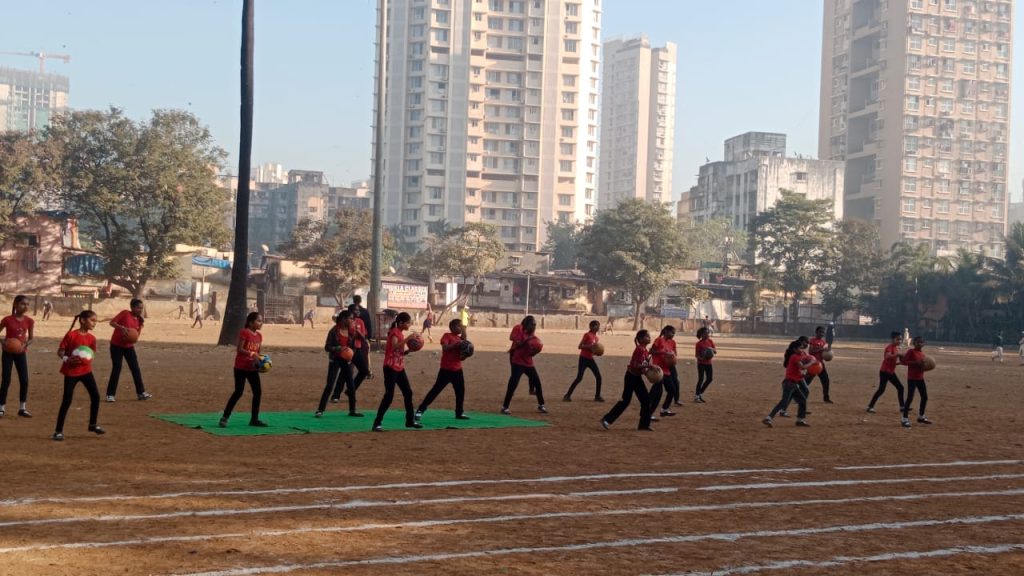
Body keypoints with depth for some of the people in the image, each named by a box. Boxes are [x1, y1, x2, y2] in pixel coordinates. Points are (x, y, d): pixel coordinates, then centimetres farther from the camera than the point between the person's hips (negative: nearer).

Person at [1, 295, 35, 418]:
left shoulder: (29, 321, -4)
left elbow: (31, 337, 3)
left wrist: (25, 345, -16)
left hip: (21, 353, 3)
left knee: (24, 381, -1)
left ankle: (22, 408, 10)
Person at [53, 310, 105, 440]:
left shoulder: (91, 338, 3)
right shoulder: (71, 335, -13)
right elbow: (60, 351, -9)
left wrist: (88, 359, -10)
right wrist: (66, 359, -28)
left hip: (86, 371, 5)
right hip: (71, 372, -5)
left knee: (95, 396, 3)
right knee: (67, 401, -6)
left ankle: (93, 425, 21)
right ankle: (58, 431, 2)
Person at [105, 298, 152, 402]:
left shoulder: (139, 320, 5)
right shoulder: (125, 313, -10)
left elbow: (136, 336, 6)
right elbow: (112, 322, -14)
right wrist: (122, 328, -30)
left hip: (129, 346, 6)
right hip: (116, 345, -6)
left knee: (135, 369, 2)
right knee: (116, 369, -7)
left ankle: (141, 392, 8)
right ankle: (110, 394, 1)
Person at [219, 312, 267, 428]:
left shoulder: (259, 335, 9)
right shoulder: (244, 332, -13)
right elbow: (239, 349, -19)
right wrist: (252, 354, -29)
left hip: (253, 368, 7)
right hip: (241, 367, -7)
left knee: (258, 392, 4)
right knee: (238, 392, -10)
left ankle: (254, 419, 14)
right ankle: (224, 417, 0)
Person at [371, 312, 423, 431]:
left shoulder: (401, 333, 14)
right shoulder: (395, 332, -13)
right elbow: (394, 347, -31)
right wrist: (408, 338, -31)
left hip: (400, 368, 9)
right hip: (390, 368, -9)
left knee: (408, 393, 11)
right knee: (389, 396, -12)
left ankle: (410, 420, 22)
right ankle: (377, 423, -8)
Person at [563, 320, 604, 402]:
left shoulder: (597, 337, 10)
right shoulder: (587, 335, -12)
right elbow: (580, 346, -16)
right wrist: (590, 346, -25)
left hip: (590, 359, 8)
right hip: (583, 358, -8)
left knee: (598, 376, 3)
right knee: (579, 378, -12)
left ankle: (597, 396, 13)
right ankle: (567, 395, -5)